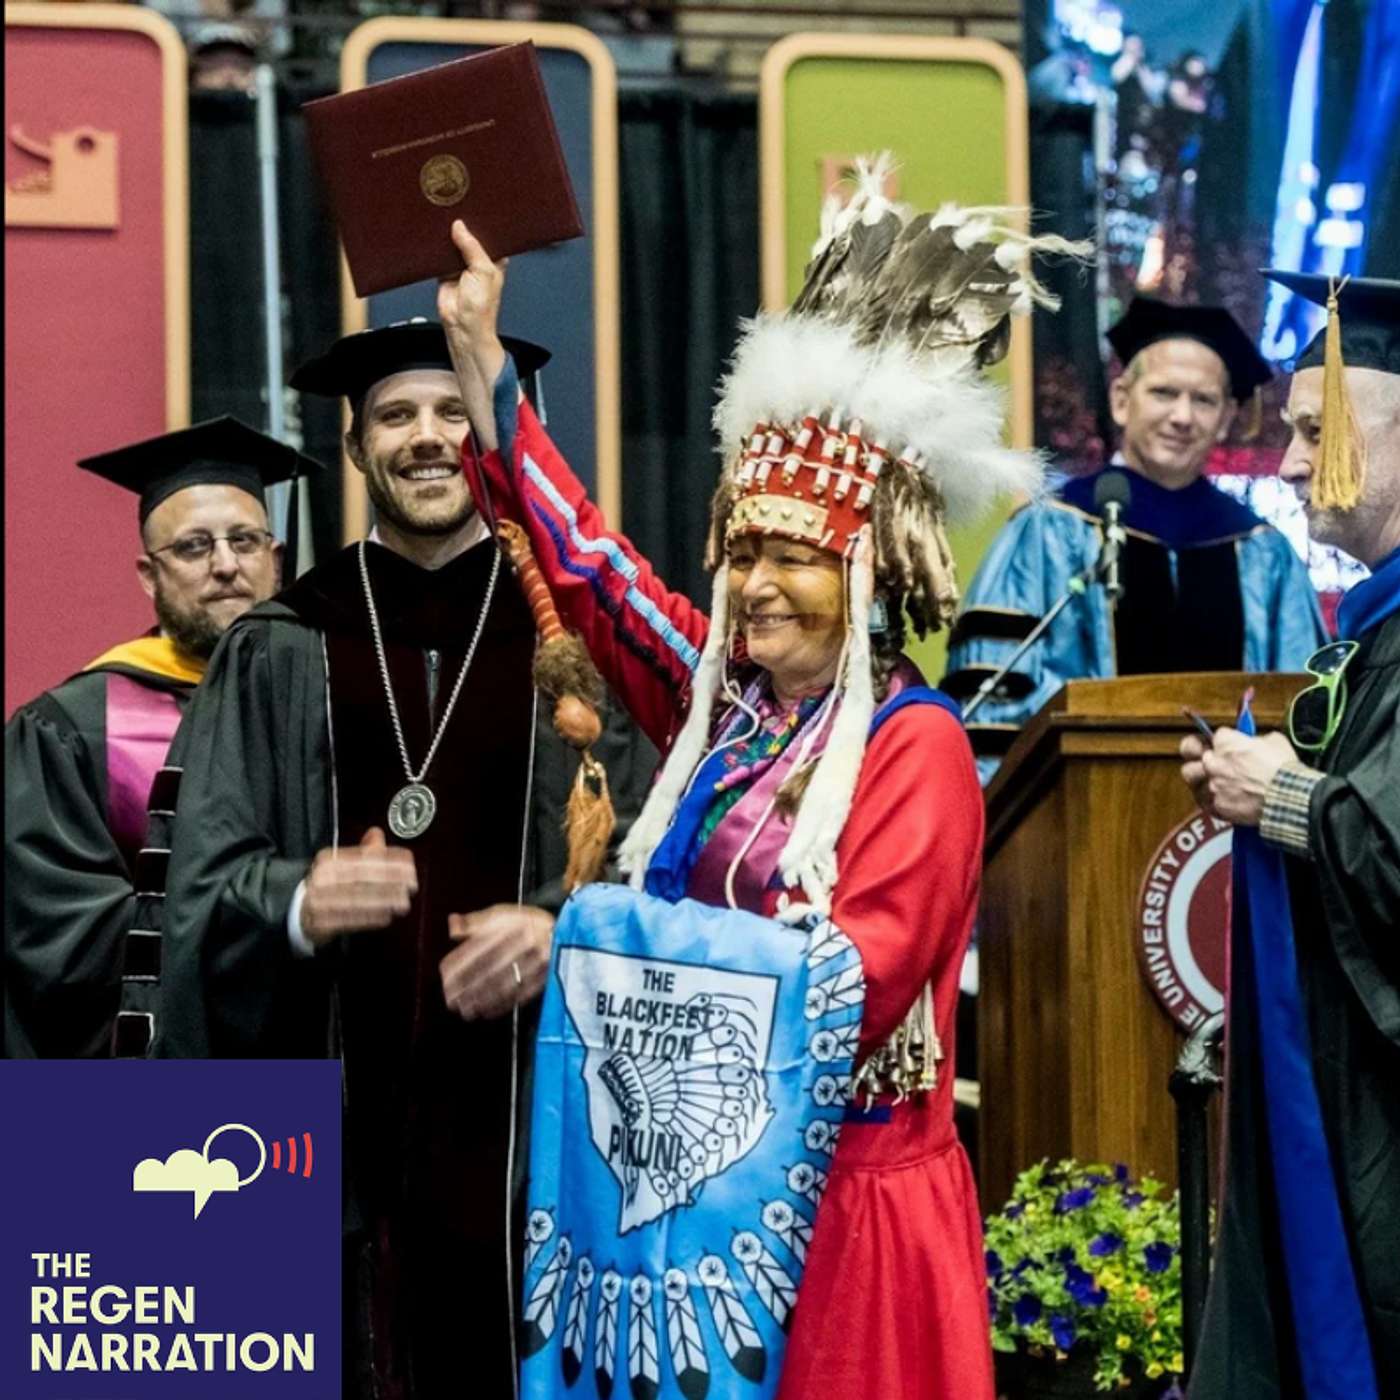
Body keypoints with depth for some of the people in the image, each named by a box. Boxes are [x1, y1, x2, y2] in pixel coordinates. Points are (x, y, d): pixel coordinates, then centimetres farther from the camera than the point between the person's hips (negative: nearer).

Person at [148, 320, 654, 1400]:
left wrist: (558, 924, -15)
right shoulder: (279, 650, 7)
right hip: (341, 1102, 0)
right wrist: (297, 903, -17)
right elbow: (206, 885, 4)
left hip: (533, 1093, 0)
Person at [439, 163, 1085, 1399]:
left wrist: (600, 937, -26)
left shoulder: (916, 743, -11)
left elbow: (855, 974, -19)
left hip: (845, 1190, -6)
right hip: (692, 1171, 6)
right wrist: (482, 358, 12)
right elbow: (589, 563, 12)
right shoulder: (724, 703, 6)